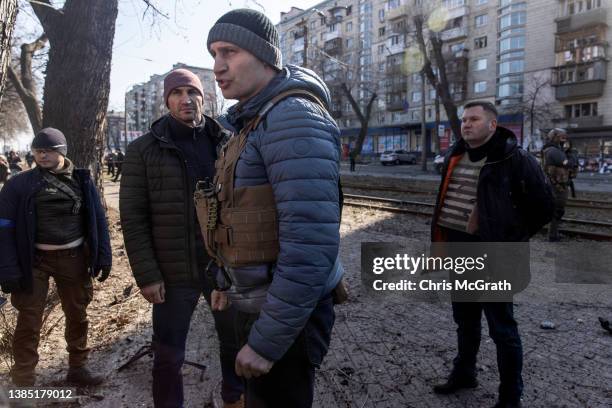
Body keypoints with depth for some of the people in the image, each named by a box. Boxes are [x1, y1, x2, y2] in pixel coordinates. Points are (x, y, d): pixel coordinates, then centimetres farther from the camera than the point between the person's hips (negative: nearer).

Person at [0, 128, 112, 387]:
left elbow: (98, 220, 3)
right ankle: (23, 381, 16)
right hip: (34, 260, -2)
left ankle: (77, 368, 32)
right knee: (29, 321, 1)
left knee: (77, 314, 14)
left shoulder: (82, 181, 1)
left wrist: (103, 257, -2)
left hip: (74, 258, 3)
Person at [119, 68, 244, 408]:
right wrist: (146, 274, -10)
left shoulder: (228, 143, 1)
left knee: (236, 341, 19)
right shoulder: (143, 150, -4)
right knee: (168, 355, 12)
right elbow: (133, 218, -5)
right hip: (174, 274, -2)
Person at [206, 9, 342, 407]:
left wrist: (267, 341, -25)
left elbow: (312, 246, -31)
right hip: (258, 300, 9)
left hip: (287, 313, -9)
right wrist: (229, 281, 23)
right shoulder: (256, 123, 10)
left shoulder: (294, 117, -23)